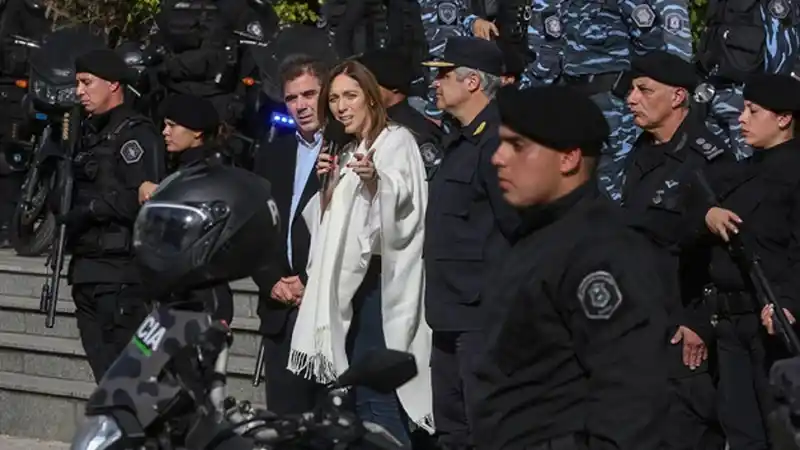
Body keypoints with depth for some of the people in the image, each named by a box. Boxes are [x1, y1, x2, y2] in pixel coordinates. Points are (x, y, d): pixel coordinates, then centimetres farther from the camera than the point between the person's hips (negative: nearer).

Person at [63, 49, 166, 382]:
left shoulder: (136, 135, -8)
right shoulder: (90, 133, 20)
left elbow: (146, 198, -19)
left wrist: (90, 210, -13)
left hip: (120, 275, -9)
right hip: (88, 272, 9)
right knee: (105, 376, 10)